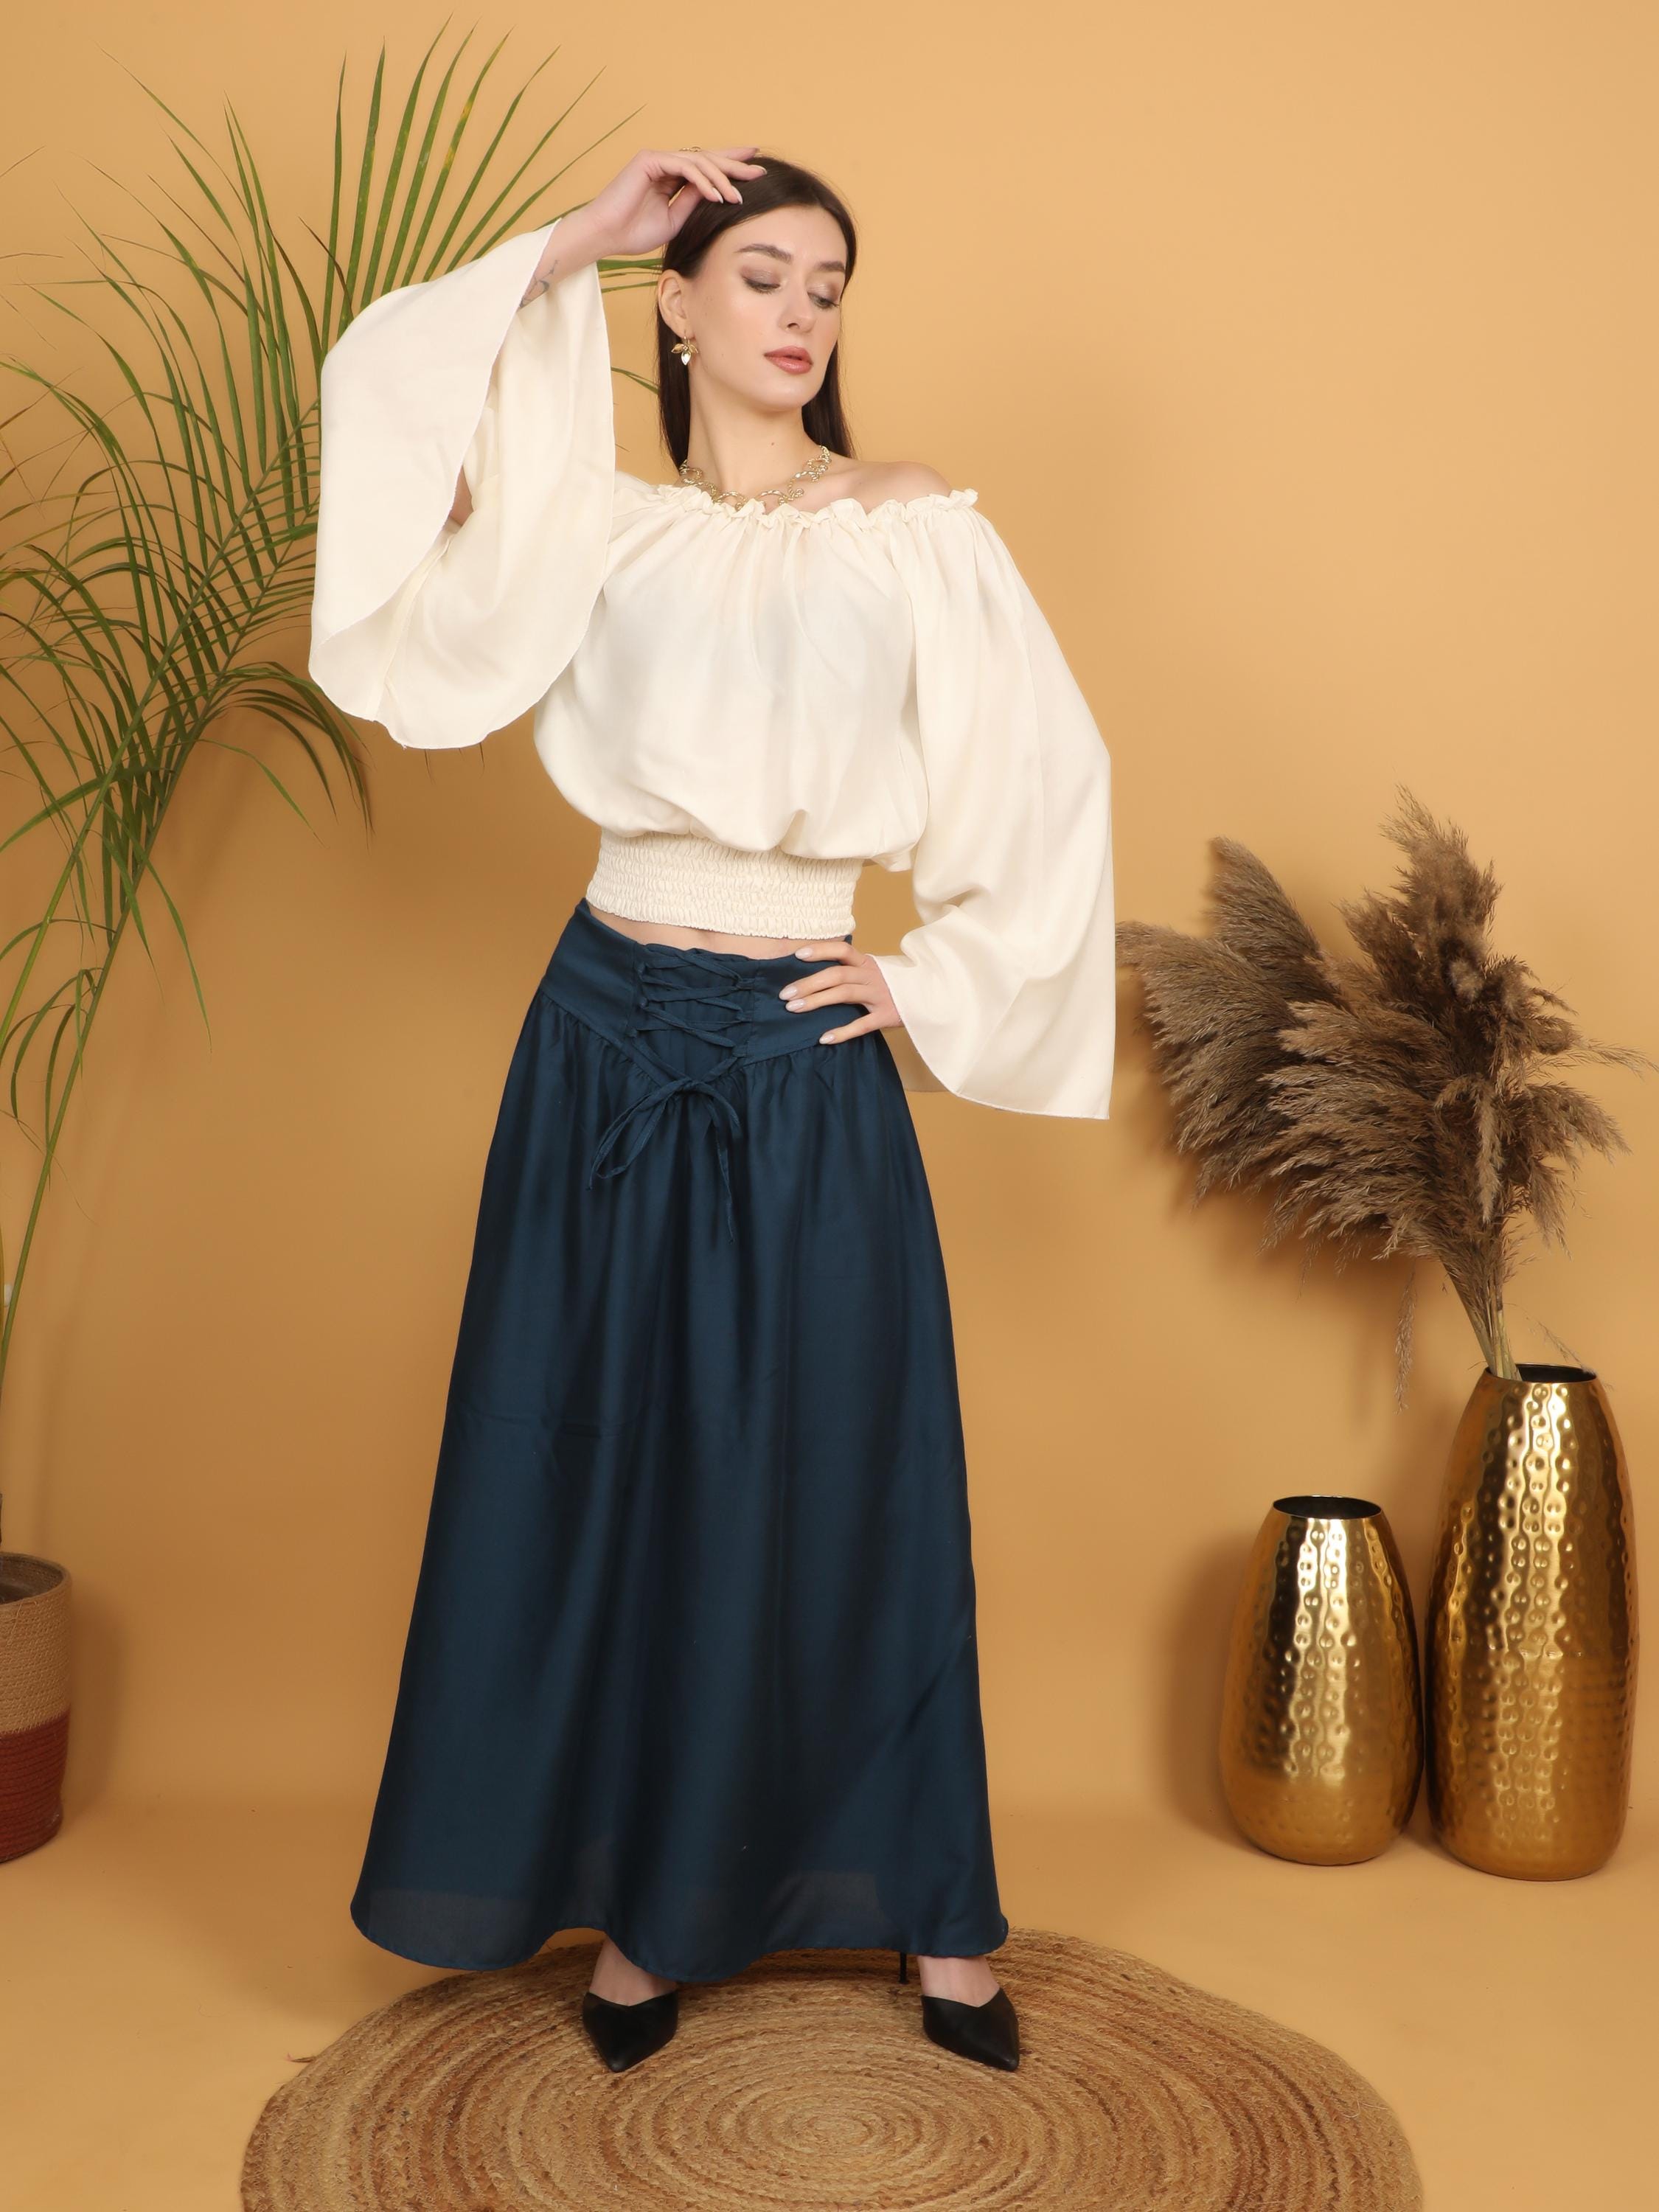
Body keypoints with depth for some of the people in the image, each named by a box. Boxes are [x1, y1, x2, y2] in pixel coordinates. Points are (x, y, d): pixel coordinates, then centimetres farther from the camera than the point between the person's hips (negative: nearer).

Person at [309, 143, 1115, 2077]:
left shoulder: (917, 533, 2)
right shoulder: (597, 523, 7)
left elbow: (1055, 785, 1)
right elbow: (385, 393, -4)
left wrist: (940, 985, -1)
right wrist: (576, 244, -3)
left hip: (802, 1061, -2)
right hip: (607, 1032, 2)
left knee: (834, 1478, 5)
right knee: (605, 1463, 8)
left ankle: (929, 1912, 24)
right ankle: (644, 1899, 26)